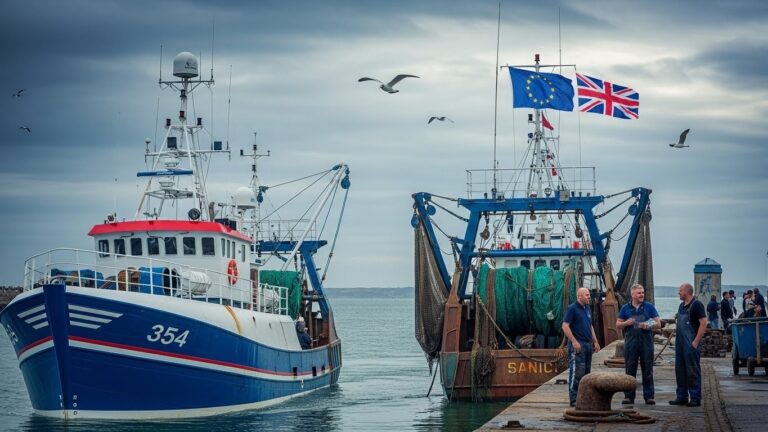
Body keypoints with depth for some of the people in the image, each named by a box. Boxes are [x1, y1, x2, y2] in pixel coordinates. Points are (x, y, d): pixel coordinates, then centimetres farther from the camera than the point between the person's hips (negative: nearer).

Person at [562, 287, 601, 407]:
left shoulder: (587, 309, 17)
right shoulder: (572, 309, -8)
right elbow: (565, 326, -14)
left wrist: (595, 341, 19)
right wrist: (574, 342, -19)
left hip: (588, 344, 9)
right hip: (577, 345, -9)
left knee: (586, 371, 10)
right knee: (577, 372, -11)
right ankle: (574, 399, -10)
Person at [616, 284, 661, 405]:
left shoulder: (649, 307, 7)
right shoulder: (625, 308, 9)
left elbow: (658, 323, 5)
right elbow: (618, 325, 12)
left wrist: (648, 325, -14)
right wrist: (626, 323, -9)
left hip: (646, 342, -1)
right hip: (631, 343, 1)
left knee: (648, 370, 0)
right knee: (630, 370, 2)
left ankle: (649, 396, 4)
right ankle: (629, 396, 8)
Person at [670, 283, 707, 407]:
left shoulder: (696, 305, -10)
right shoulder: (682, 306, 16)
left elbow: (703, 323, -16)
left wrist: (696, 342, -19)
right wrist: (677, 338, 14)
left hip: (691, 344, -9)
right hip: (680, 344, 9)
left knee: (693, 371, -5)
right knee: (680, 370, 11)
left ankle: (695, 398, -2)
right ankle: (682, 396, 18)